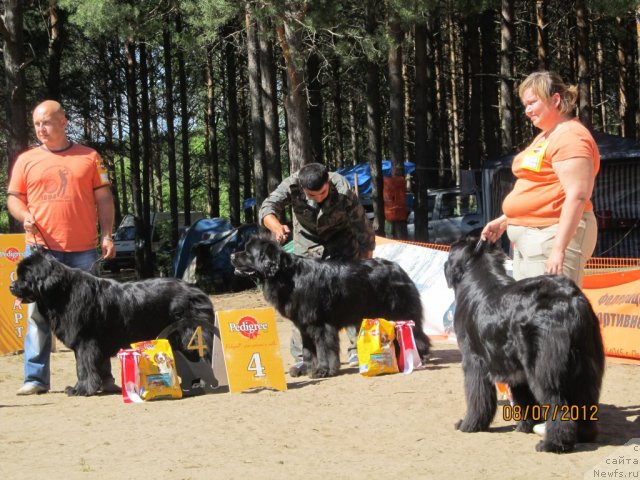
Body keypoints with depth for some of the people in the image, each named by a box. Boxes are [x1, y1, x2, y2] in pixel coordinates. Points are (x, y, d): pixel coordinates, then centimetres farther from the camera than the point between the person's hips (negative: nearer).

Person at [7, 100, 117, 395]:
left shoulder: (89, 157, 8)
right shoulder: (26, 160, 9)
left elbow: (104, 198, 10)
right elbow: (13, 198, 10)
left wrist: (107, 235, 1)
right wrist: (24, 216, -11)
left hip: (84, 250, 0)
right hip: (41, 249, 0)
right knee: (38, 312, -1)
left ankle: (102, 376, 12)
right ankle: (35, 378, 4)